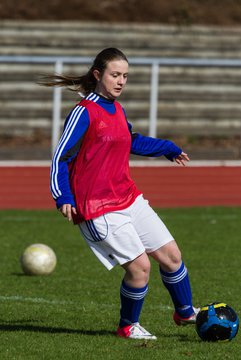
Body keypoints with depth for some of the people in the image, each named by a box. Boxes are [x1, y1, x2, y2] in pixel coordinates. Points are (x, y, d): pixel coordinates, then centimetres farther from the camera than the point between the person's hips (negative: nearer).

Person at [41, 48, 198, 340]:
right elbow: (61, 157, -13)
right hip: (99, 208, -8)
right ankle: (128, 326, 10)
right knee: (139, 266, -13)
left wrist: (169, 149, 43)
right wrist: (63, 198, -25)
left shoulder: (117, 110, 11)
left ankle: (185, 312, 30)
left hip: (129, 198, 8)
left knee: (171, 254, 8)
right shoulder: (84, 112, -12)